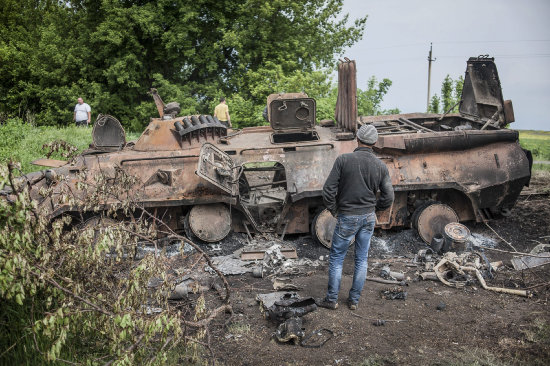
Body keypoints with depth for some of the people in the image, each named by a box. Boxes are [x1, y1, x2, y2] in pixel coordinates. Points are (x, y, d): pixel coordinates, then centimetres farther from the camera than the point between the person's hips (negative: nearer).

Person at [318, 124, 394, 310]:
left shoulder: (343, 160, -13)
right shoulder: (381, 166, -3)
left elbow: (328, 190, -14)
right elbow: (388, 197, 0)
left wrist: (334, 210, 1)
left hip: (347, 218, -4)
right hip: (368, 218, 4)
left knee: (336, 258, 9)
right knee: (362, 259, 14)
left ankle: (332, 299, 16)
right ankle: (354, 300, 22)